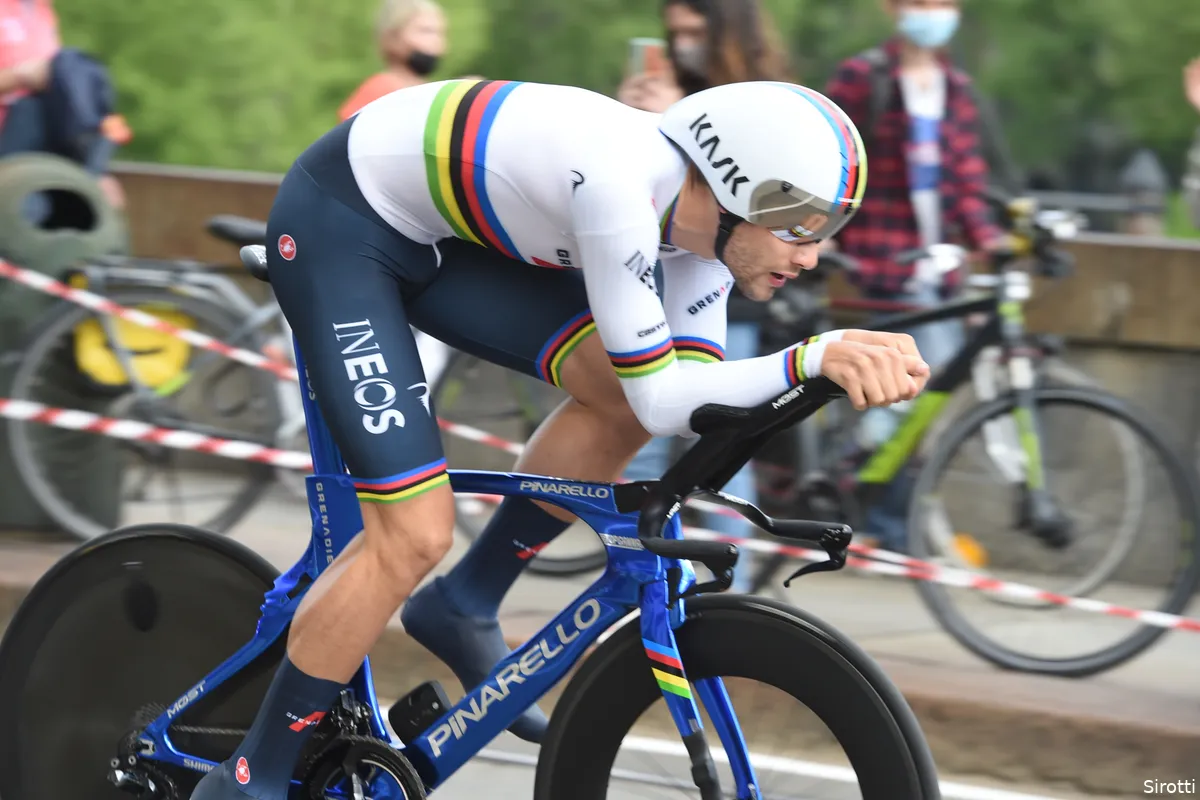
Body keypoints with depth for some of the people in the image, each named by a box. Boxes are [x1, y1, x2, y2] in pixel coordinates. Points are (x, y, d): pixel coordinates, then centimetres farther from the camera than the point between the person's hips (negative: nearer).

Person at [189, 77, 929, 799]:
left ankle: (465, 608, 12)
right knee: (416, 536, -13)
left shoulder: (700, 211, -9)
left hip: (436, 233, 8)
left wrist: (837, 362, -21)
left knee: (620, 393, -6)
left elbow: (697, 394, -6)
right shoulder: (621, 190, -34)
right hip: (336, 224, -8)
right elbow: (659, 402, -30)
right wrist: (812, 359, -39)